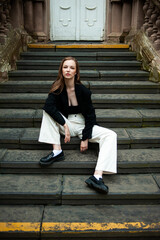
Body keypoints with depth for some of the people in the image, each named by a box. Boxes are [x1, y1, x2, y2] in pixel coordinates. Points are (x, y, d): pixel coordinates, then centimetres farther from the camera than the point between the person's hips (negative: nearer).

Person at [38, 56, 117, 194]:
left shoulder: (83, 90, -10)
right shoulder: (58, 89, -6)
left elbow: (90, 115, -8)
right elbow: (49, 105, -24)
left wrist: (85, 138, -14)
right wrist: (65, 125, -32)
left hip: (83, 125, -1)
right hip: (65, 122, 2)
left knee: (111, 135, -25)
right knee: (47, 112, -20)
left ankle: (97, 176, -42)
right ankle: (57, 151, -24)